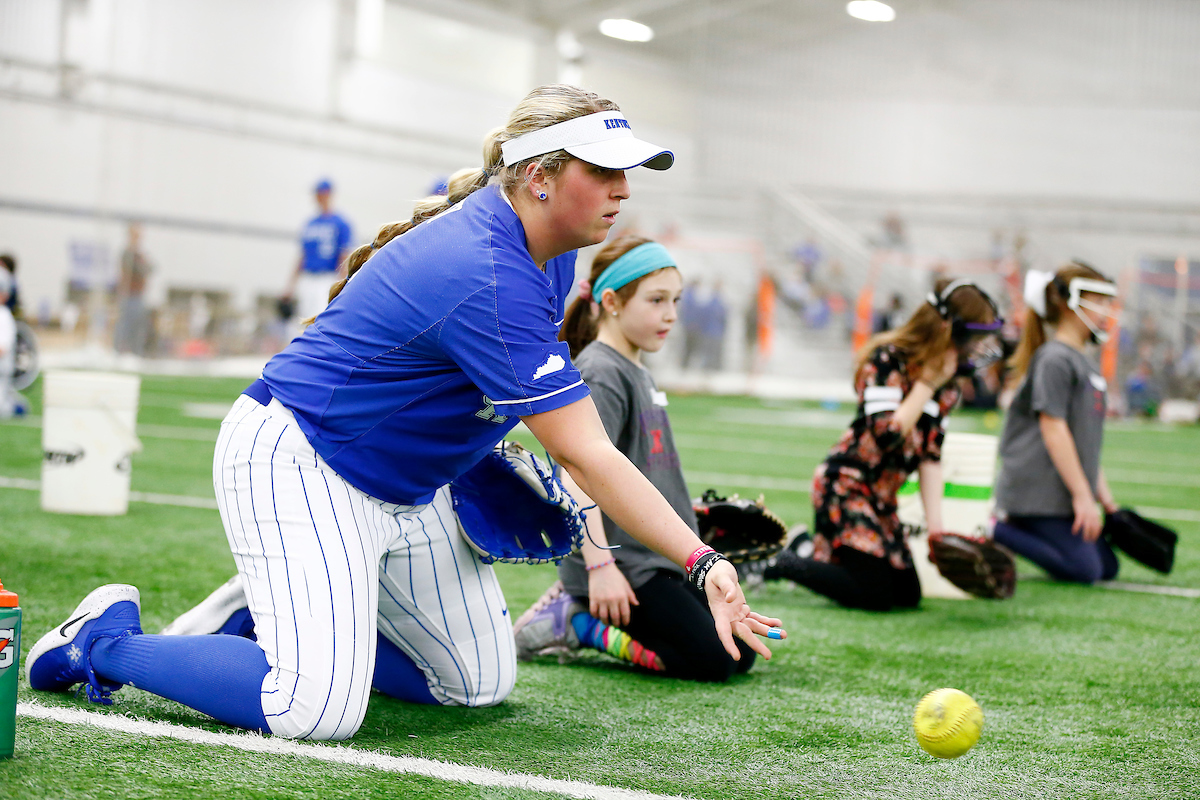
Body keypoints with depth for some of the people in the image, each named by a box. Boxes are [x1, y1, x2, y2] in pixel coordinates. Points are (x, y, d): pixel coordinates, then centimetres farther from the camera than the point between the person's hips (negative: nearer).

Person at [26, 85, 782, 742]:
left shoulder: (551, 257, -1)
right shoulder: (491, 281, -32)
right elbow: (587, 457, -32)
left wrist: (490, 433, 6)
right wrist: (704, 562, -33)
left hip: (404, 486, 10)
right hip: (297, 465, -10)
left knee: (483, 683, 10)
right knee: (319, 711, -24)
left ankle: (277, 618, 20)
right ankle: (112, 640, 0)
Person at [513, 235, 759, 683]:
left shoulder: (637, 373, 15)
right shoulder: (600, 375, -15)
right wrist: (600, 566, -28)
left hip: (659, 557, 10)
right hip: (621, 560, -10)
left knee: (741, 654, 8)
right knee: (711, 662, -14)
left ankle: (581, 605, 10)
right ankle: (574, 622, -4)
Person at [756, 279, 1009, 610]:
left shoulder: (946, 381, 6)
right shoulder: (887, 360, -16)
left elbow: (930, 454, 4)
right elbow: (887, 434, -27)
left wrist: (935, 525, -4)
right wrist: (927, 383, -19)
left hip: (882, 496, 9)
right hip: (846, 485, -8)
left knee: (908, 595, 7)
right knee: (875, 596, -15)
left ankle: (809, 552, 20)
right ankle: (776, 563, 0)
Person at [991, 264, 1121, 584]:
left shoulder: (1084, 363, 19)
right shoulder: (1055, 359, -12)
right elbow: (1053, 429, -18)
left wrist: (1105, 497, 18)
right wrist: (1082, 494, -19)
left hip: (1061, 495, 10)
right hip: (1039, 493, -10)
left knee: (1107, 567, 9)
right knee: (1084, 570, -16)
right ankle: (996, 532, -10)